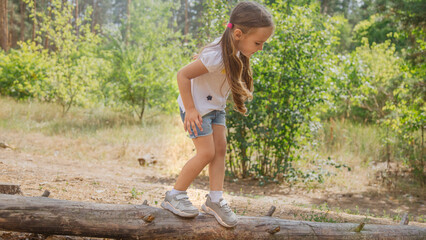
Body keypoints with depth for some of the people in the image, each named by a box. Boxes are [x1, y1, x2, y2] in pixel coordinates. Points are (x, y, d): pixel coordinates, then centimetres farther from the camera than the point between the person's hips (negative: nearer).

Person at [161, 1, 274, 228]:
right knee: (207, 152, -9)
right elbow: (183, 75, -27)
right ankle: (174, 196, 5)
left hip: (215, 106, 8)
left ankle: (215, 200, 9)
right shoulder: (217, 56, -32)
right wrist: (190, 109, -24)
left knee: (220, 148, 2)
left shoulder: (237, 52, -6)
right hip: (196, 107, -8)